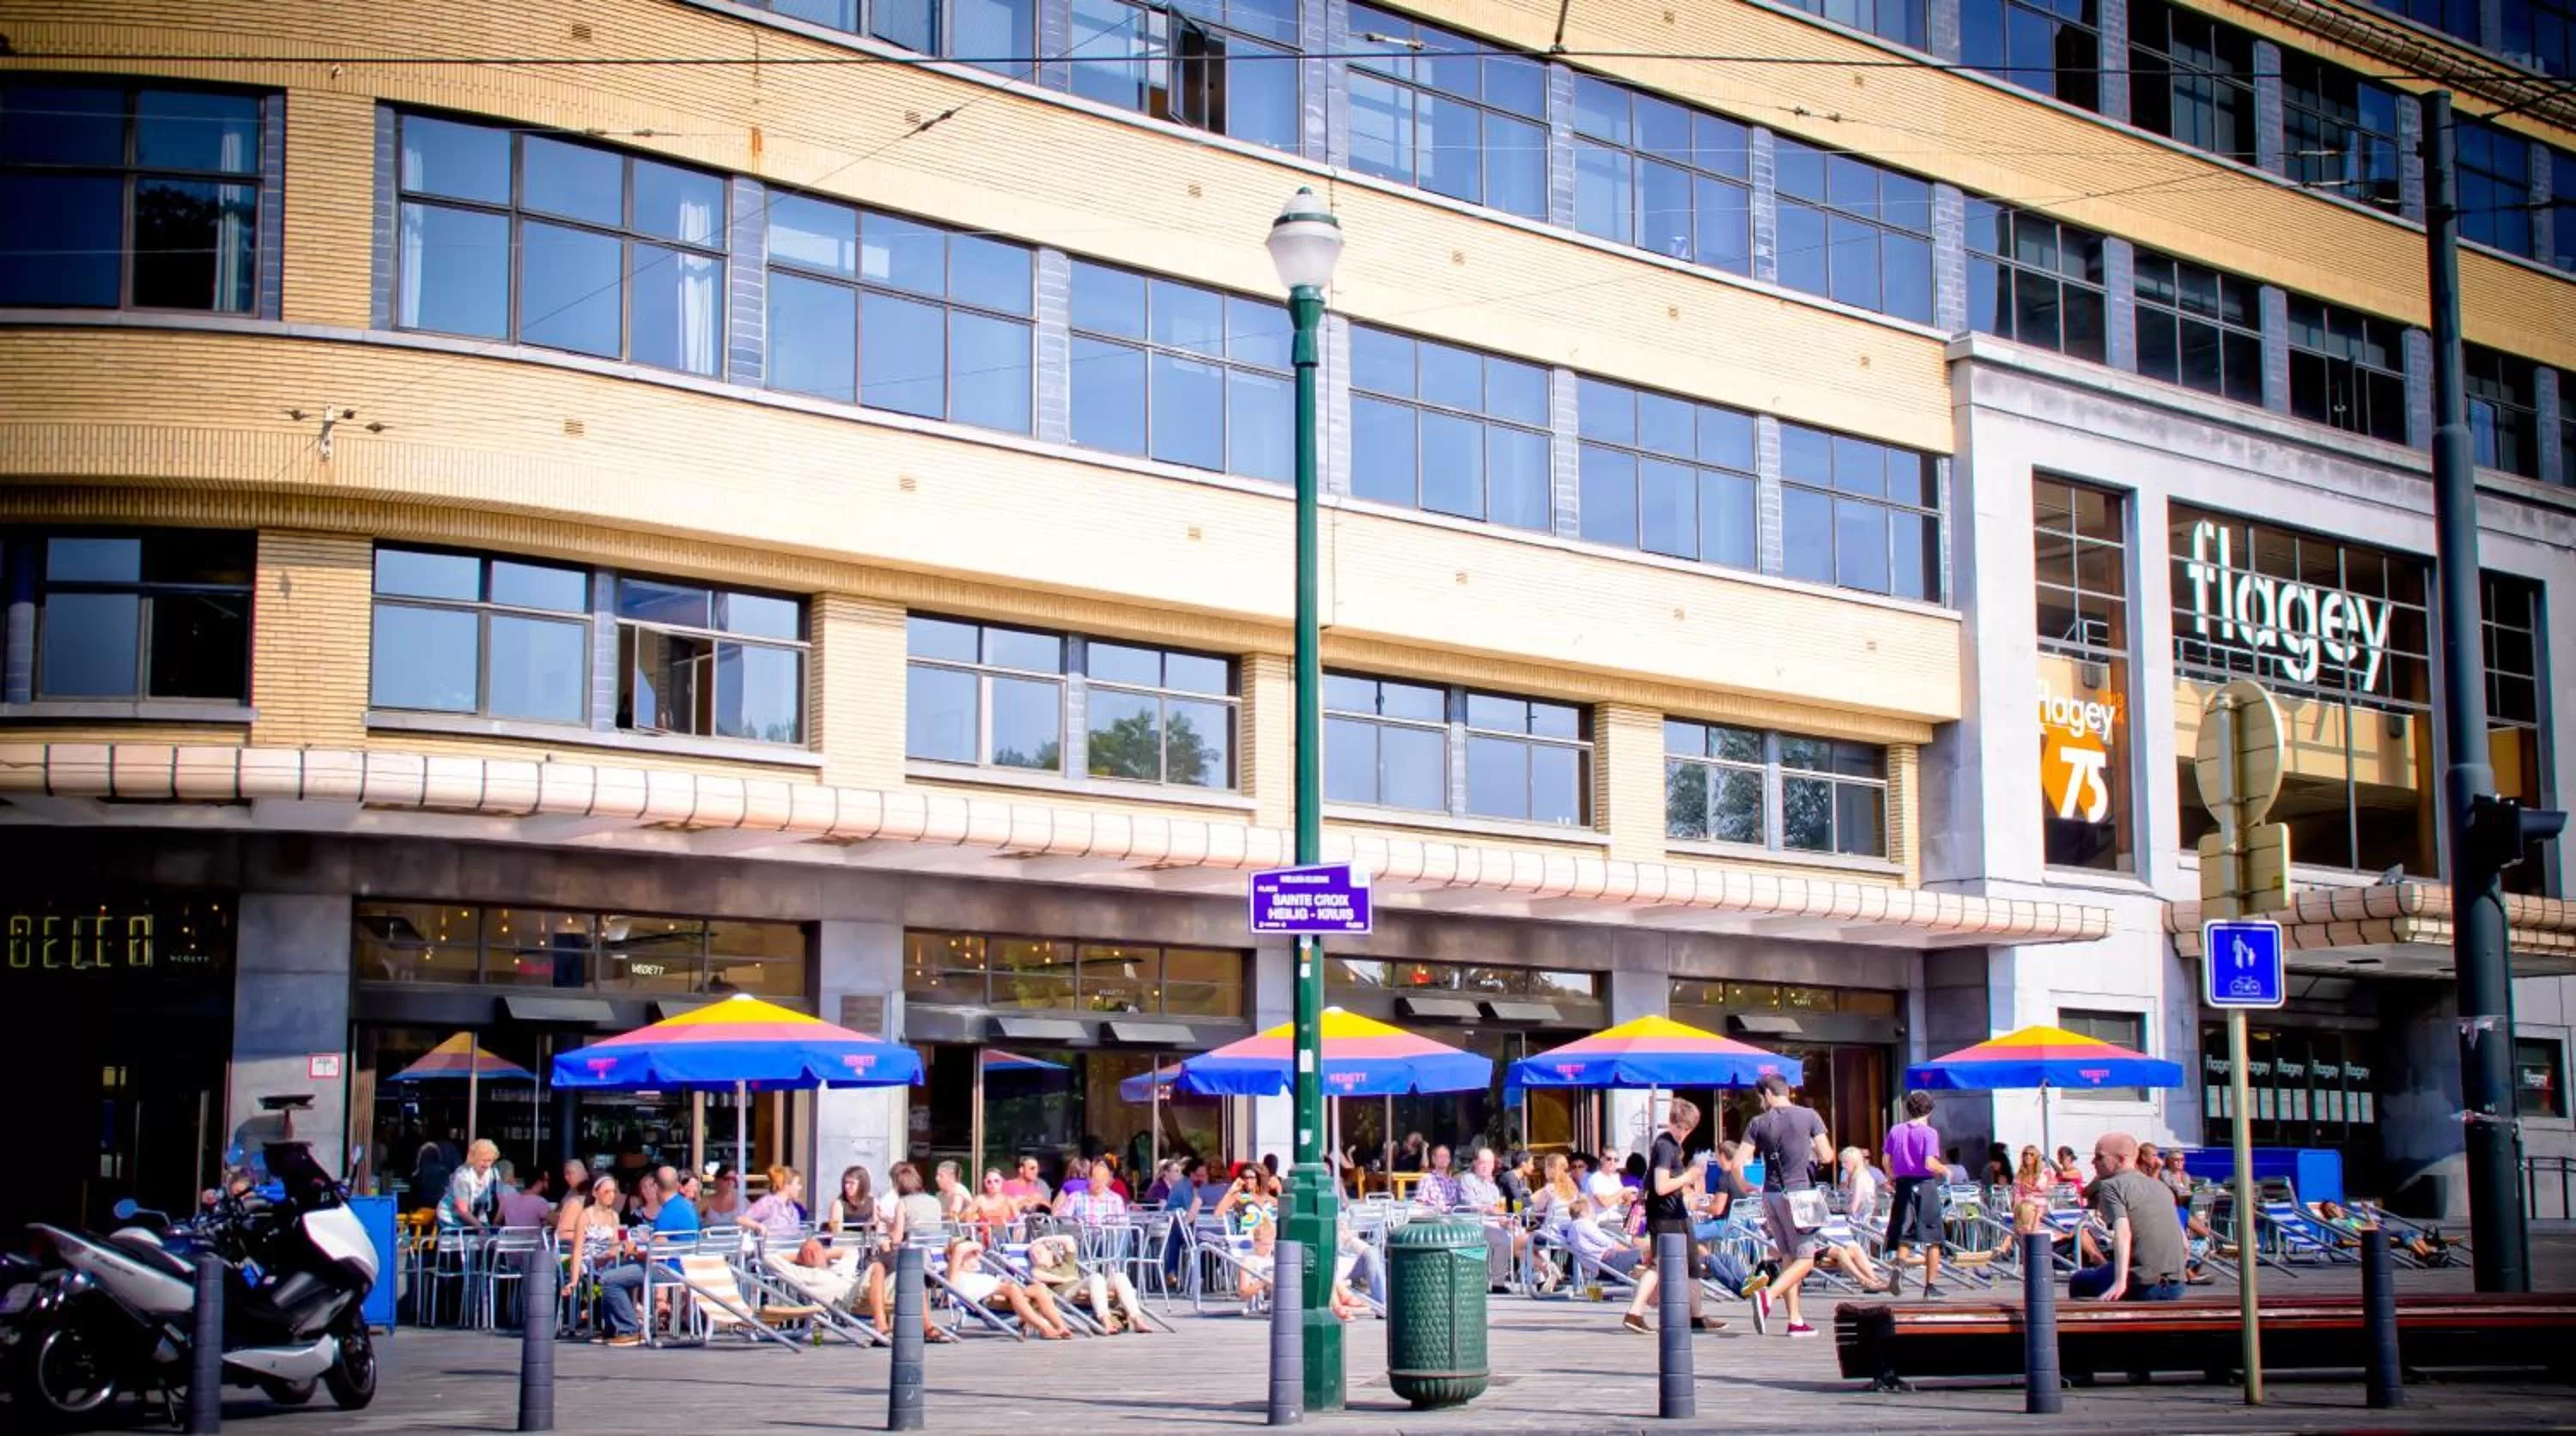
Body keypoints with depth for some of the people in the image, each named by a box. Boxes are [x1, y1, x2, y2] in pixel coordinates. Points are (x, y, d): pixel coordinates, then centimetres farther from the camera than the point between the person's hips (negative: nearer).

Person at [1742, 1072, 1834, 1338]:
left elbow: (1738, 1161, -1)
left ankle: (1796, 1320, 12)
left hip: (1772, 1194, 4)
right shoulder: (1809, 1117, -4)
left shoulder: (1758, 1124, 2)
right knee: (1805, 1260, 1)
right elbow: (1827, 1156, -6)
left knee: (1789, 1258, 14)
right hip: (1799, 1194, -4)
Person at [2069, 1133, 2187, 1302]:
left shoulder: (2111, 1185, -4)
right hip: (2176, 1288, 7)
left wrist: (2120, 1282, -30)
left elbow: (2123, 1232, -20)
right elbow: (2183, 1243, 20)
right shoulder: (2160, 1187, 18)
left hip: (2141, 1287, -7)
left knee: (2078, 1283, 18)